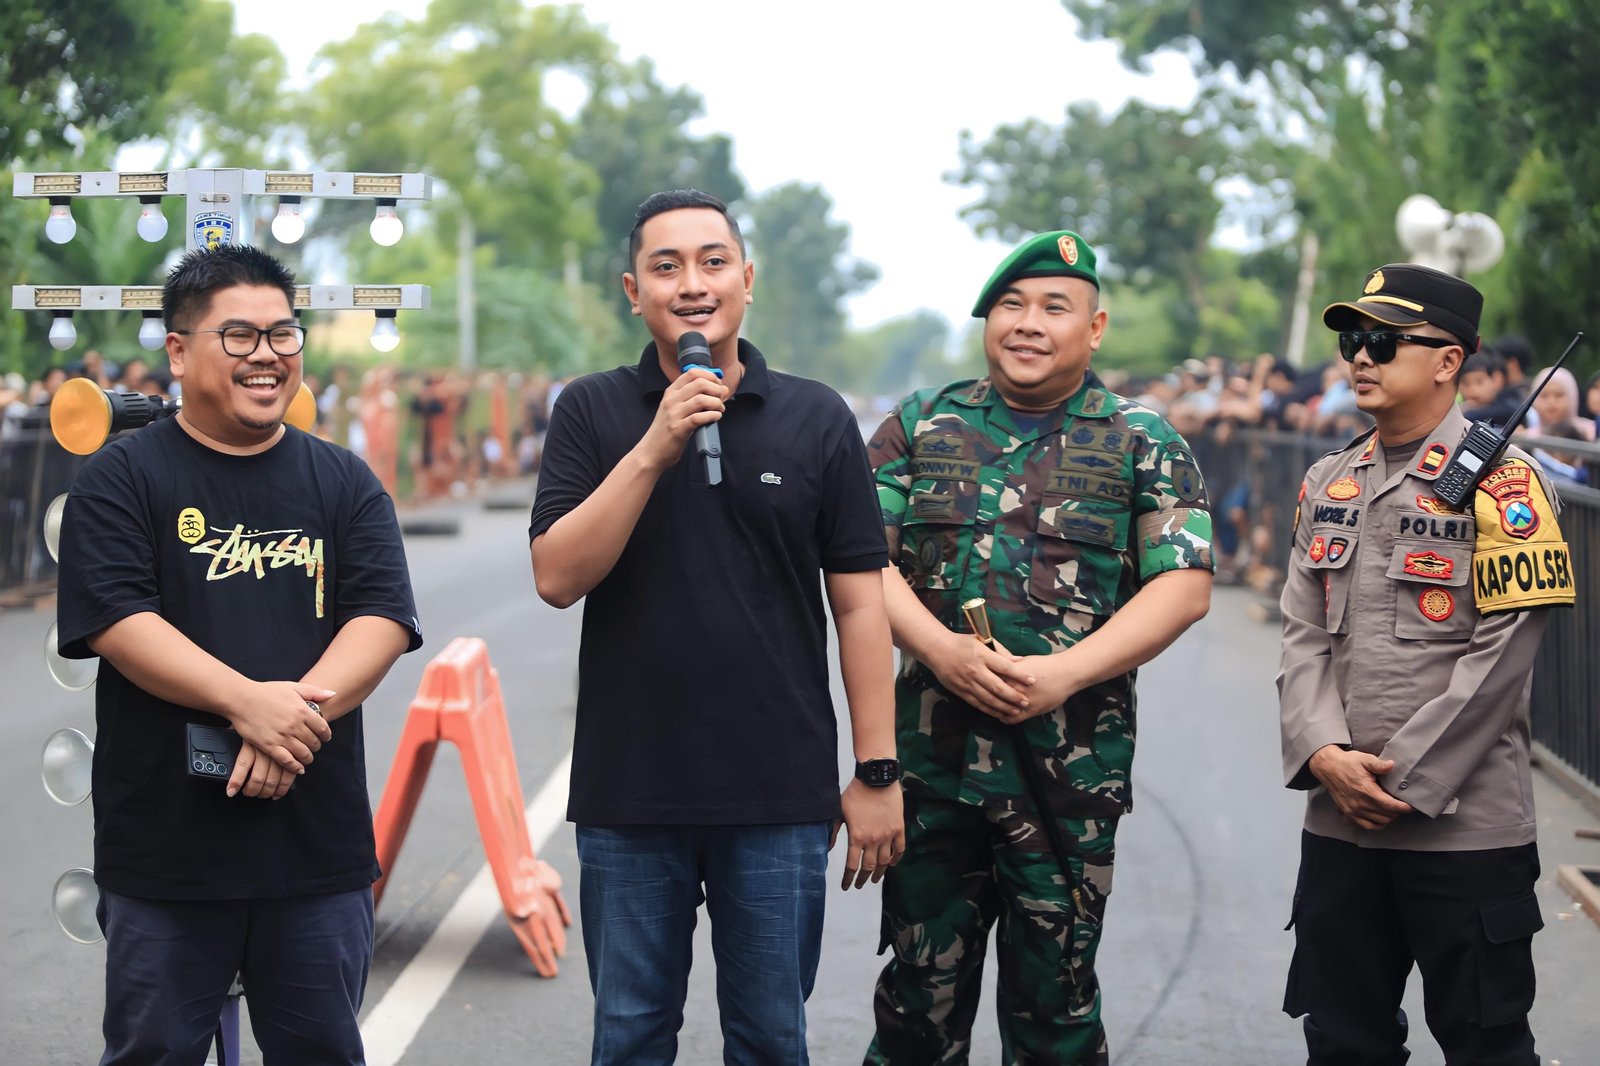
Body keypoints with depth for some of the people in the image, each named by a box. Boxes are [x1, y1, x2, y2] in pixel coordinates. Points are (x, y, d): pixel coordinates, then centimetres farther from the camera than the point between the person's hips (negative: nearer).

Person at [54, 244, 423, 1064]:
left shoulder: (344, 482, 9)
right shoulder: (122, 479, 2)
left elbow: (383, 618, -1)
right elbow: (114, 621, -11)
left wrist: (300, 709, -19)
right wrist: (248, 701, -23)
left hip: (319, 845, 2)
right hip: (165, 848, -2)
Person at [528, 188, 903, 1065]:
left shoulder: (817, 419, 2)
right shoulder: (590, 413, 2)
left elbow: (859, 604, 1)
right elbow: (556, 576, -9)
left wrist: (877, 773, -3)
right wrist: (654, 449, -18)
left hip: (780, 794, 0)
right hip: (628, 794, 1)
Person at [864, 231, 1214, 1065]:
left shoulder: (1142, 444, 3)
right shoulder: (920, 425, 8)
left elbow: (1184, 587, -5)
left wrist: (1064, 672, -16)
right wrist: (942, 650, -14)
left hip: (1070, 769, -1)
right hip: (932, 752, 2)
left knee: (1054, 996, 8)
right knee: (919, 985, 9)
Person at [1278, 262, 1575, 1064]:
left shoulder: (1500, 480, -7)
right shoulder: (1327, 483, 12)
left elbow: (1501, 657, -13)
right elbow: (1304, 635, 8)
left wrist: (1405, 781, -14)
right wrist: (1325, 753, -8)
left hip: (1465, 826, -6)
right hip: (1338, 820, 6)